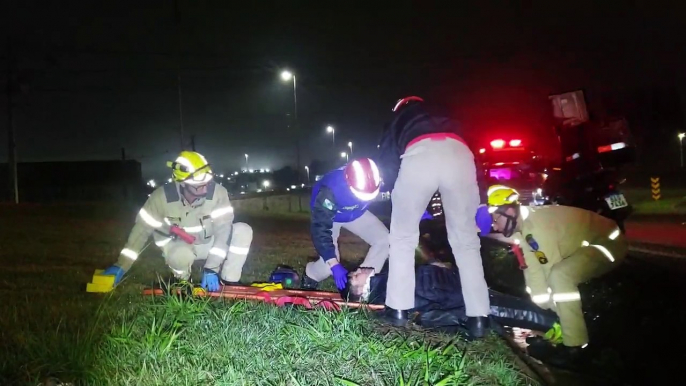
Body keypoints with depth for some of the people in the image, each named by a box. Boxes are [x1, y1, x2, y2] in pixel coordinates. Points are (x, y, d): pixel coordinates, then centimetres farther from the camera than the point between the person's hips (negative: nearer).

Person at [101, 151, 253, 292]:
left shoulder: (217, 192, -24)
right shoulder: (162, 196, -24)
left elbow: (223, 228, -25)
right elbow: (142, 229, -14)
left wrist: (211, 268, -32)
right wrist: (121, 265, -15)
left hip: (208, 243, 2)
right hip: (179, 245, -2)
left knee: (243, 230, -24)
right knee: (181, 254, -38)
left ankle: (229, 282, -8)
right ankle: (183, 281, -1)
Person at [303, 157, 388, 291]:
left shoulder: (376, 179, -31)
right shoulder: (330, 191, -43)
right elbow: (320, 230, -39)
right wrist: (334, 265, -41)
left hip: (356, 213, 5)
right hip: (329, 216, -4)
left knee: (384, 240, -11)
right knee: (329, 265, -18)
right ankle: (310, 277, 15)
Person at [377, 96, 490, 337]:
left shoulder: (397, 122, 37)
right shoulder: (444, 119, 42)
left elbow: (386, 164, 24)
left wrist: (395, 193, 34)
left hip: (419, 154, -2)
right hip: (459, 153, 2)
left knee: (403, 238, 16)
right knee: (466, 241, 12)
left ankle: (398, 309, 13)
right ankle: (478, 318, 8)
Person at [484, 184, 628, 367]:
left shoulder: (536, 227, -28)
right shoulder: (524, 224, 1)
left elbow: (553, 272, -24)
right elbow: (532, 268, 3)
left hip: (607, 243, -11)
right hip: (587, 243, 11)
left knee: (558, 276, -31)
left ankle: (574, 346, -22)